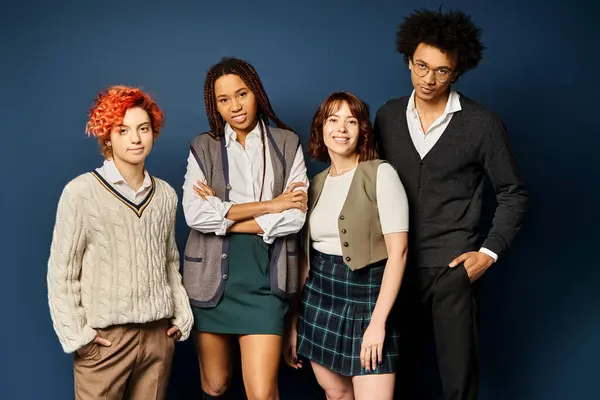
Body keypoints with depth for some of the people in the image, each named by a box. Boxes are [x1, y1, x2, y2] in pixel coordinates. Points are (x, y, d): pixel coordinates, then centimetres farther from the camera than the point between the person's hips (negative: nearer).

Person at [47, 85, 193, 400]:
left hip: (159, 335, 4)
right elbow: (61, 272, -5)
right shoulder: (81, 192, -6)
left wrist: (181, 315, 9)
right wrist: (77, 334, -9)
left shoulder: (166, 194, 7)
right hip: (104, 338, -4)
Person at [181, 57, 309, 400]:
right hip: (213, 276, 2)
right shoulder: (204, 147, 4)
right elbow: (194, 214, -11)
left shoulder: (287, 144, 3)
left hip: (265, 276, -1)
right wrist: (269, 205, -11)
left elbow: (295, 217, -7)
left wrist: (223, 218, -9)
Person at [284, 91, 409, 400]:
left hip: (366, 297, -5)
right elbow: (306, 256, 13)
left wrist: (378, 321, -18)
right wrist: (294, 322, 11)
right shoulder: (315, 184, 9)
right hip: (318, 300, 5)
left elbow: (398, 251, -13)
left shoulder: (381, 174, -8)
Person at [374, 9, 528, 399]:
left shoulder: (482, 123, -5)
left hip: (452, 267, -3)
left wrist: (489, 252, -7)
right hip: (395, 264, 3)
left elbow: (513, 194, 2)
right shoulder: (387, 116, 6)